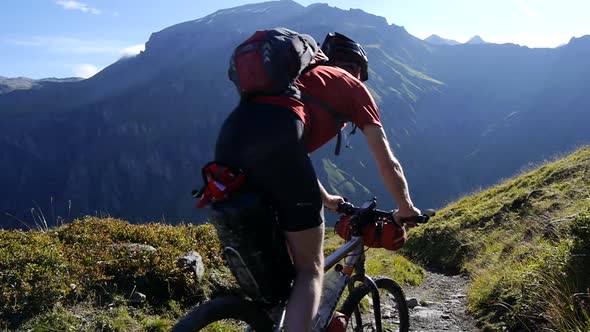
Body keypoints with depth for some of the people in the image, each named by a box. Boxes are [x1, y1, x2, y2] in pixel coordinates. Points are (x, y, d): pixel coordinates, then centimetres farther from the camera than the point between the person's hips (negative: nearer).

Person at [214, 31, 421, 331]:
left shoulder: (302, 77, 41)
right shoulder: (353, 86, 24)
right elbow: (387, 163, 24)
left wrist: (324, 198, 61)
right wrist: (406, 209, 40)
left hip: (229, 135, 7)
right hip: (274, 138, -7)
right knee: (310, 268, 5)